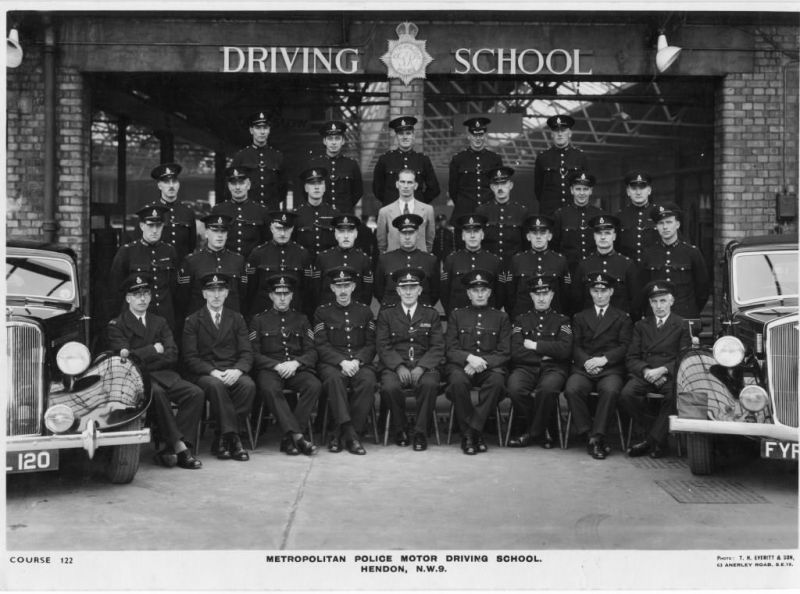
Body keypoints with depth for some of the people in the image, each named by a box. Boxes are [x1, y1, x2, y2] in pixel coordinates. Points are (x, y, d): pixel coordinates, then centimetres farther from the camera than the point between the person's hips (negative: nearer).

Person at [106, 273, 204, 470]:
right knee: (156, 392, -38)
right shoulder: (116, 325, 10)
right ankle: (179, 446, -33)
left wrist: (139, 355, -5)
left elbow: (172, 355, 7)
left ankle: (170, 450, -26)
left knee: (196, 394, -22)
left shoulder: (160, 322, 22)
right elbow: (124, 355, -8)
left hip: (163, 375, 4)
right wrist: (154, 349, -3)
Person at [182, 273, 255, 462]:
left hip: (232, 373, 2)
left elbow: (246, 353, 7)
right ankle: (233, 438, -29)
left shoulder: (237, 319, 15)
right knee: (216, 385, -36)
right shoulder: (192, 321, 7)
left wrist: (237, 370, -16)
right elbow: (190, 357, -2)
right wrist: (212, 372, -19)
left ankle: (222, 439, -24)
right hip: (203, 374, -2)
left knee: (248, 385, -31)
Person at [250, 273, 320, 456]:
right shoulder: (259, 320, 12)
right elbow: (254, 353, 4)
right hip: (269, 369, -2)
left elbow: (311, 352, 10)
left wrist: (295, 363, -11)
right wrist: (277, 365, -12)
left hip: (297, 368, 2)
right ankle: (298, 437, -41)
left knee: (314, 385, -31)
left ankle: (289, 439, -29)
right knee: (270, 389, -37)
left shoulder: (301, 319, 18)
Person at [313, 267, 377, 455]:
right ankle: (350, 433, -37)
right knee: (334, 378, -37)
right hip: (331, 362, -1)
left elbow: (371, 344, 10)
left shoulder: (365, 311, 15)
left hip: (360, 362, 1)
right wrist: (342, 362, -17)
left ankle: (340, 435, -26)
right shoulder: (322, 312, 9)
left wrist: (357, 361, -11)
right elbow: (321, 345, 0)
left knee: (368, 381, -32)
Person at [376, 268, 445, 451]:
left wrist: (421, 367, -13)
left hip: (424, 365, 0)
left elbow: (437, 347, 5)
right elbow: (383, 346, 2)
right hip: (394, 366, 0)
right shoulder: (386, 314, 11)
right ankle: (399, 430, -9)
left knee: (430, 384, -34)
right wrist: (399, 367, -15)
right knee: (390, 387, -33)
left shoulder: (431, 314, 13)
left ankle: (420, 433, -19)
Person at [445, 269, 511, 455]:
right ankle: (468, 433, -23)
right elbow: (450, 350, 5)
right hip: (461, 365, 0)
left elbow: (504, 353, 5)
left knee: (497, 380, -35)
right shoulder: (456, 315, 13)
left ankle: (472, 431, -26)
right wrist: (469, 358, -16)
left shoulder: (501, 317, 14)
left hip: (490, 366, 0)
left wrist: (482, 363, -13)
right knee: (457, 381, -35)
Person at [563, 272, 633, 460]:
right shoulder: (580, 317, 23)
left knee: (610, 390, -36)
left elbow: (625, 347, 4)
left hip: (611, 369, -2)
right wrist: (586, 361, -11)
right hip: (583, 368, 2)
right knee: (571, 389, -31)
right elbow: (575, 347, 11)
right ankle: (588, 435, -21)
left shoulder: (623, 318, 17)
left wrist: (604, 359, -13)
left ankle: (597, 436, -29)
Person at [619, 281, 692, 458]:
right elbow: (631, 358, 10)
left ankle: (653, 440, -22)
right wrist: (646, 371, -10)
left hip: (670, 375, -2)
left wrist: (663, 370, -14)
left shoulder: (681, 326, 12)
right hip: (643, 373, 2)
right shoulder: (641, 326, 20)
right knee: (626, 395, -29)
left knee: (673, 396, -37)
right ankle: (655, 429, -10)